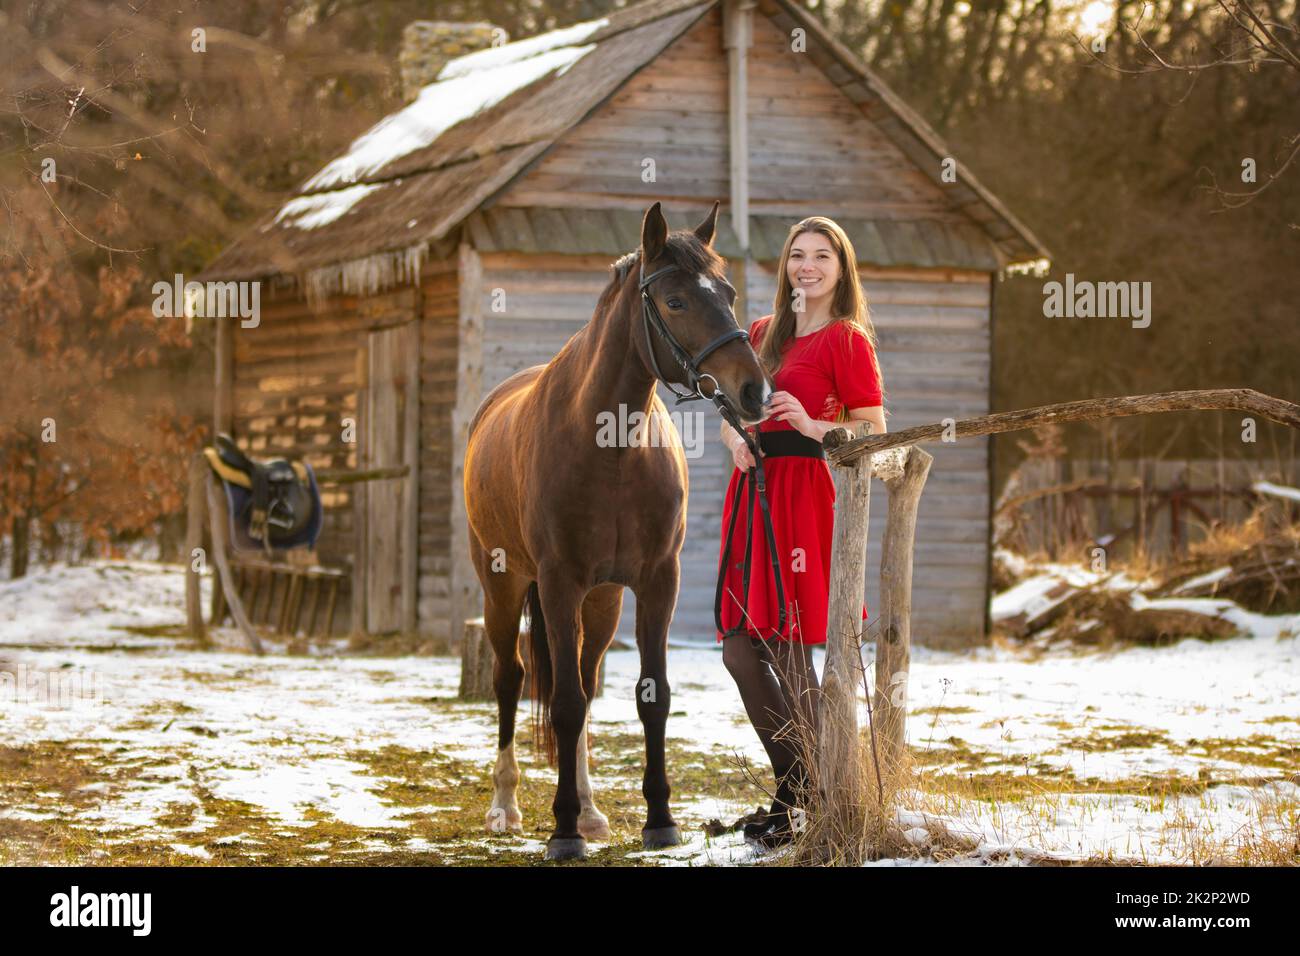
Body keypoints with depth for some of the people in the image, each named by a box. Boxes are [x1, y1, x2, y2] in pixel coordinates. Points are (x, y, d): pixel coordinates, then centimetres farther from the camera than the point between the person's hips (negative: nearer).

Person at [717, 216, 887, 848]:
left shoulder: (847, 340, -4)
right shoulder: (764, 334, 16)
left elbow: (875, 433, -8)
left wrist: (810, 424, -21)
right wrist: (736, 439, 0)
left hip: (801, 493, -7)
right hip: (752, 491, 7)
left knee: (787, 654, -9)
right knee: (740, 651, 8)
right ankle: (795, 787, 19)